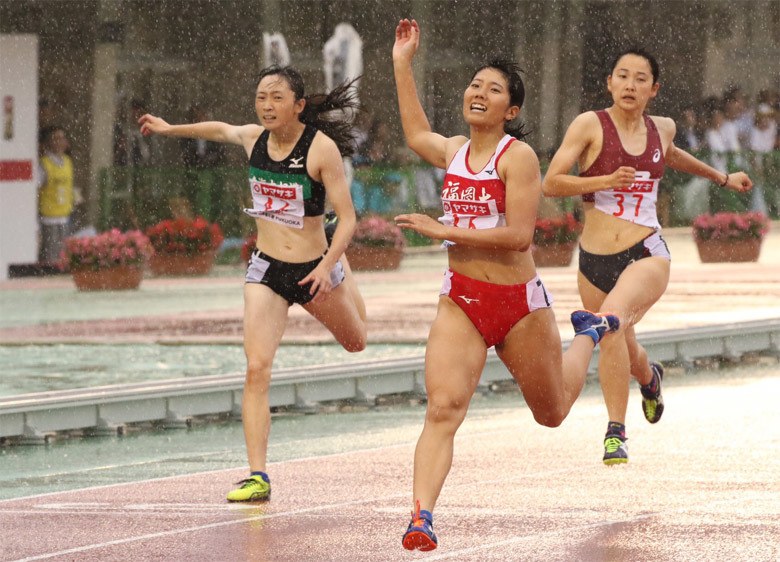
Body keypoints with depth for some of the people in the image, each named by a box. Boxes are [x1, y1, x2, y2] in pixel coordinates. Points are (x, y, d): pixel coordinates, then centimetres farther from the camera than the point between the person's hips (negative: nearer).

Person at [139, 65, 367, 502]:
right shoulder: (254, 138, -4)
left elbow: (347, 218, -18)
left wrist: (329, 265, -32)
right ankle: (258, 477, -17)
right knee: (257, 368, -15)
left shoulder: (321, 148, -18)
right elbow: (220, 130, 21)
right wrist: (170, 129, 33)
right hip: (267, 270, 2)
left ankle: (345, 274, 60)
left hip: (313, 269, -2)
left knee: (355, 342, 26)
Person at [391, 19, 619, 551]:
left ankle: (590, 333, 50)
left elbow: (519, 234, -20)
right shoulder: (455, 151, 7)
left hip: (519, 302, -3)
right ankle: (422, 517, -29)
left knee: (552, 413, 20)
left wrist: (445, 230, -20)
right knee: (443, 409, -19)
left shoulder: (518, 156, -12)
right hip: (460, 302, 3)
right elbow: (416, 133, 32)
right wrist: (403, 64, 31)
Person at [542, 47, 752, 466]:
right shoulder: (591, 125, -5)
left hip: (646, 256, -1)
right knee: (622, 353, 16)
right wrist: (606, 180, -22)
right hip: (595, 261, 1)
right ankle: (649, 376, 55)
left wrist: (722, 178, 44)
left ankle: (615, 431, -23)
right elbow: (551, 183, -10)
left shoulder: (661, 129, 7)